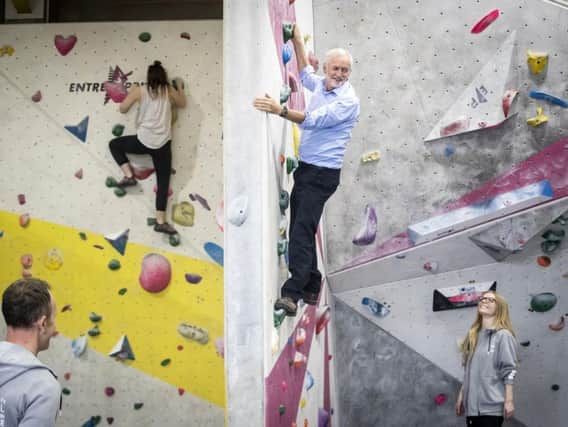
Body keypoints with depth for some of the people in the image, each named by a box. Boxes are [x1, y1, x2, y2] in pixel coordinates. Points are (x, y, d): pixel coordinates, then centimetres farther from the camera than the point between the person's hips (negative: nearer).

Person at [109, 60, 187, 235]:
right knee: (163, 182, 7)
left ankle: (129, 176, 12)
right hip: (163, 144, 2)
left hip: (144, 141, -1)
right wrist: (180, 87, 38)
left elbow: (123, 108, 7)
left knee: (114, 144, 25)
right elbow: (182, 103, 23)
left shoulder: (140, 90, 0)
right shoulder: (169, 90, 5)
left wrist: (131, 92, 22)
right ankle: (161, 221, 2)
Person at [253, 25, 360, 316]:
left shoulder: (348, 100, -12)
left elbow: (314, 120, -24)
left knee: (302, 229, -17)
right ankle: (311, 289, 19)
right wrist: (297, 41, 32)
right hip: (305, 168, 8)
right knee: (300, 228, 10)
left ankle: (291, 294, -21)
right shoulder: (320, 85, 11)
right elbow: (304, 73, 35)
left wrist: (280, 110, -33)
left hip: (323, 173, -8)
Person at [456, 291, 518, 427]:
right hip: (472, 405, 7)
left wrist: (509, 401, -15)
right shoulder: (473, 335, 14)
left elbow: (509, 371, -10)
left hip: (491, 406, -7)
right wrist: (461, 395, 17)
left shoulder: (503, 335, -6)